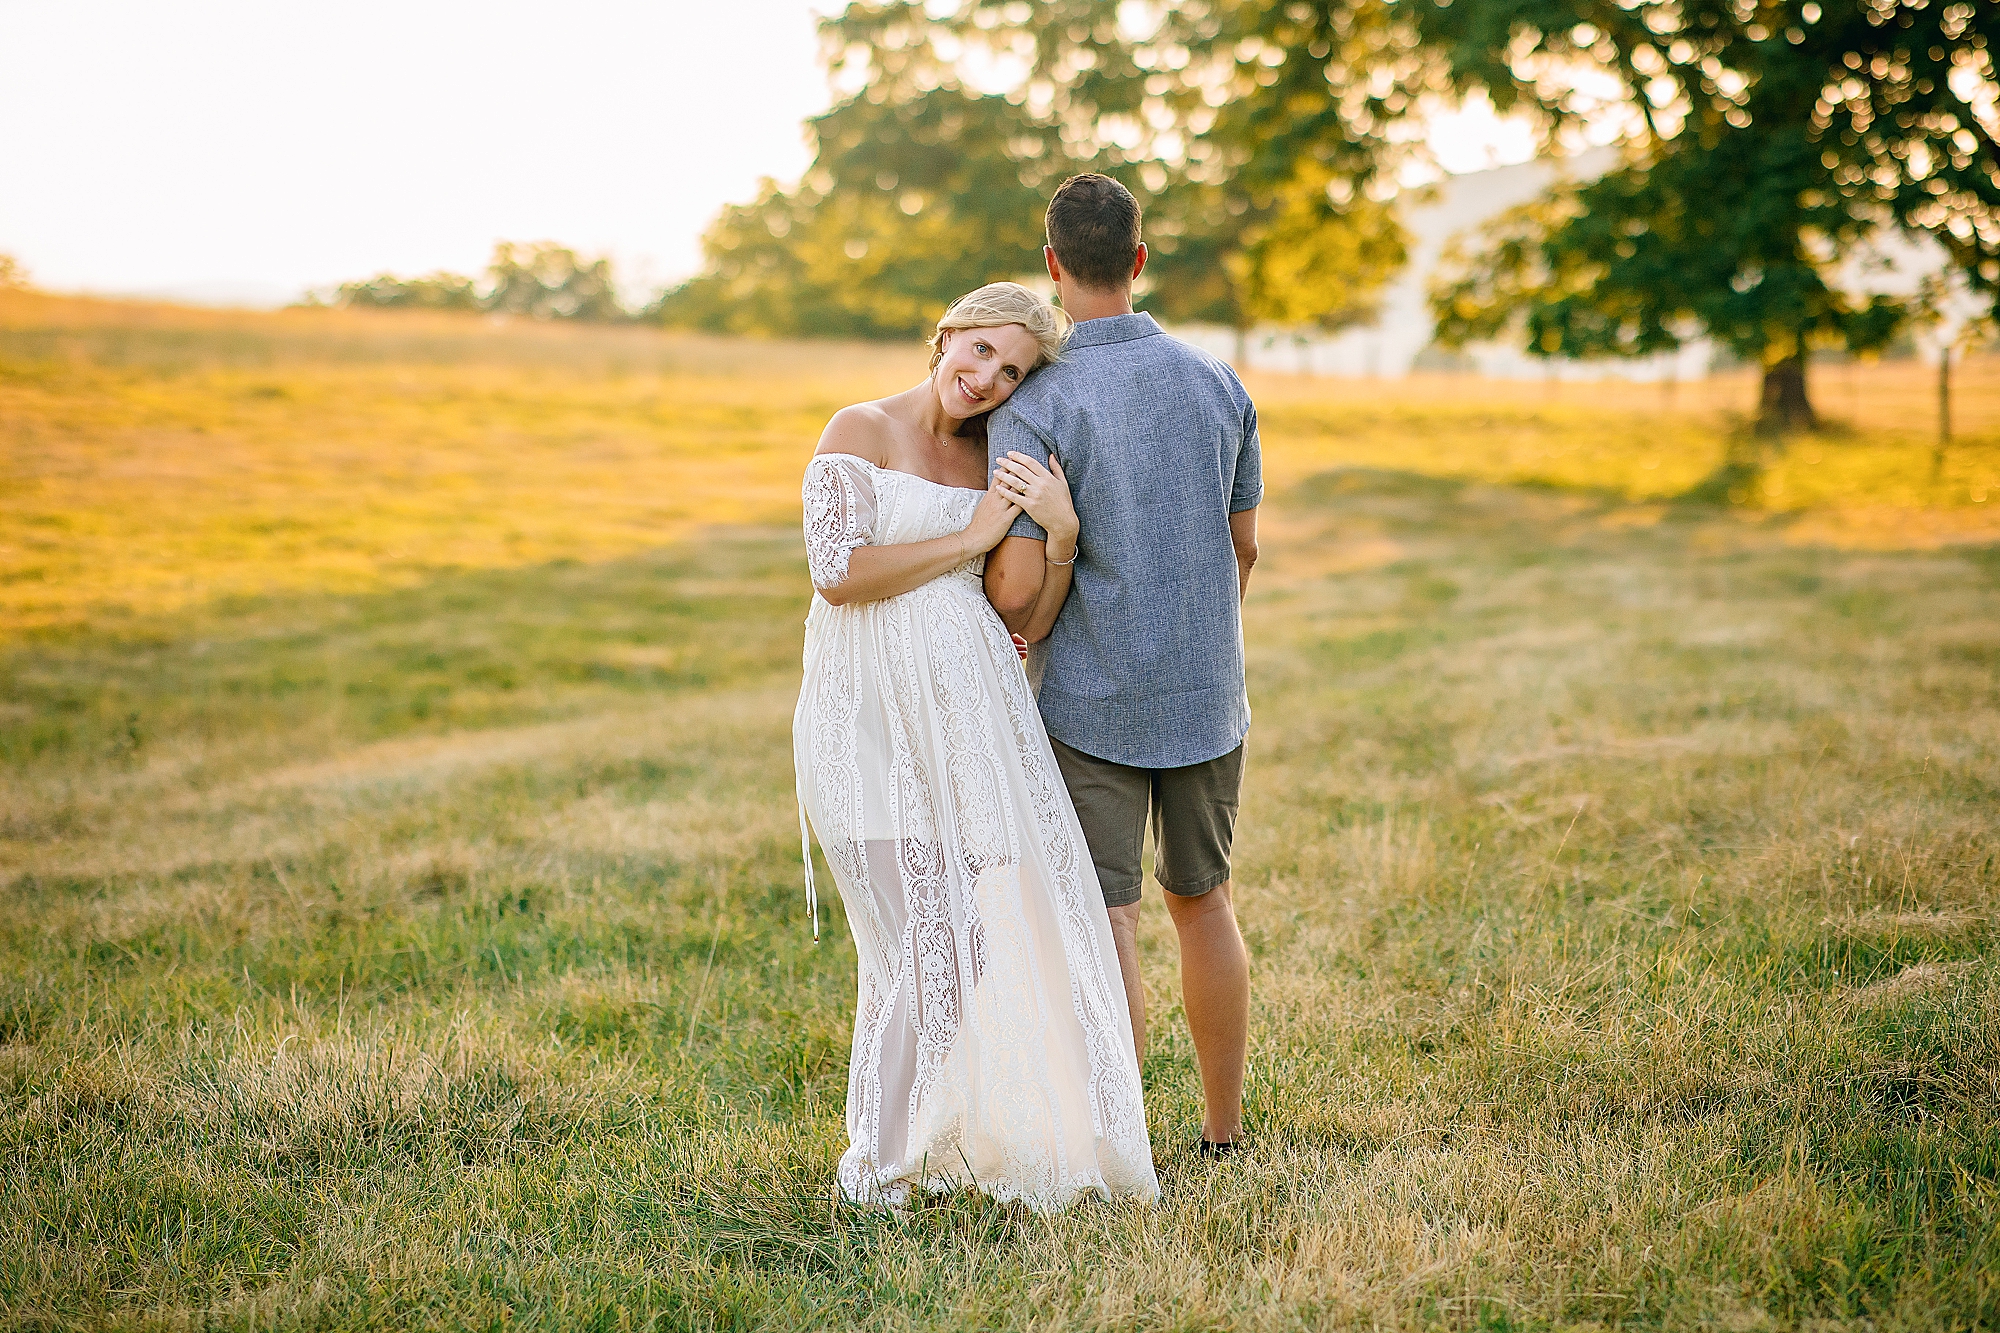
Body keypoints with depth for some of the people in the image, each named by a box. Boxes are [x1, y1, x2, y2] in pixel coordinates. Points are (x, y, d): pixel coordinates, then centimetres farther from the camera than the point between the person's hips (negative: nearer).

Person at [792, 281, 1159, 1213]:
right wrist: (968, 539, -8)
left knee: (1004, 924, 5)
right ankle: (876, 1168, 12)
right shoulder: (862, 431, -1)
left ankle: (961, 1134, 24)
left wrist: (1060, 534, -7)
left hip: (973, 710, 6)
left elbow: (1031, 623, 10)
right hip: (875, 718, -6)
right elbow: (839, 573, -15)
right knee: (928, 945, -5)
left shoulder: (996, 465, 15)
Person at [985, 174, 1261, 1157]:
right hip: (1206, 695, 5)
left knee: (1107, 923, 0)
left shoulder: (1033, 410, -16)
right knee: (1202, 901, 17)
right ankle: (1222, 1133, 27)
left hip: (1093, 702, -5)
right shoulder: (1218, 384, 1)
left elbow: (1019, 590, -18)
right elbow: (1243, 548, 11)